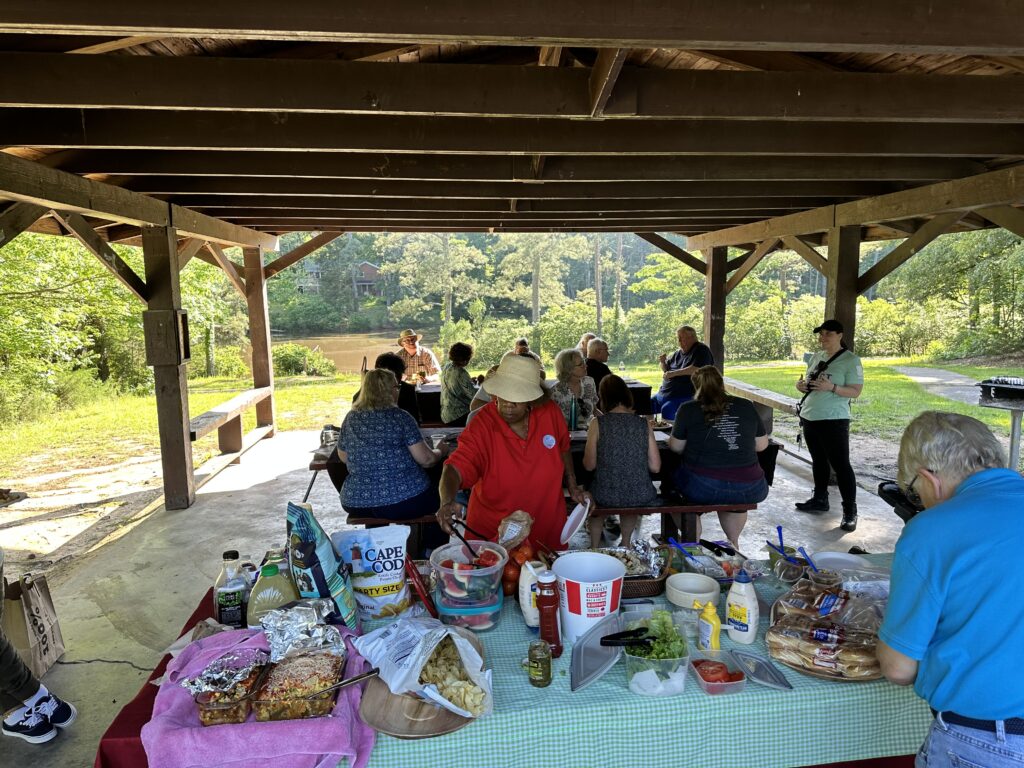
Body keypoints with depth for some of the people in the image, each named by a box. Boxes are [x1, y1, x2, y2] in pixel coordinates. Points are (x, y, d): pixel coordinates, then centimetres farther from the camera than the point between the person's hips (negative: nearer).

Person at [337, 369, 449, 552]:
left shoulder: (350, 418, 4)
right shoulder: (399, 417, -10)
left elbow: (343, 456, 15)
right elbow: (426, 459, -10)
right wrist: (440, 451, 10)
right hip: (403, 503, -5)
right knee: (438, 495, 23)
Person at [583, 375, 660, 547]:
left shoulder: (598, 423, -11)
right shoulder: (644, 424, -4)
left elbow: (589, 465, -7)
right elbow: (655, 467, -2)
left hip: (606, 497, -2)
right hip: (641, 497, 2)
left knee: (590, 494, 33)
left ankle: (595, 546, 40)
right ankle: (626, 543, 49)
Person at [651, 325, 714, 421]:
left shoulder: (701, 350, -4)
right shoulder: (678, 353, 19)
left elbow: (696, 369, -20)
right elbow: (666, 371, 27)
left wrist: (674, 373, -17)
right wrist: (663, 362, 4)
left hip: (686, 395, -8)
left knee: (667, 410, -32)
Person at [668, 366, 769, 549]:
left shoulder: (688, 410, -2)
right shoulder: (746, 407, 6)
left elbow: (676, 447, 5)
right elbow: (762, 445, 12)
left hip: (703, 488, -3)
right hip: (749, 490, 3)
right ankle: (733, 543, 39)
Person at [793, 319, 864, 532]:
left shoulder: (851, 360, -8)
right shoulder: (816, 357, 12)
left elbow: (856, 392, -13)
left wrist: (832, 387, -27)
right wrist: (801, 385, -1)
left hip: (833, 420, -7)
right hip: (809, 417, 7)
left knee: (841, 464, -6)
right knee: (818, 460, 17)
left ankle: (850, 511, 0)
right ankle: (820, 499, 29)